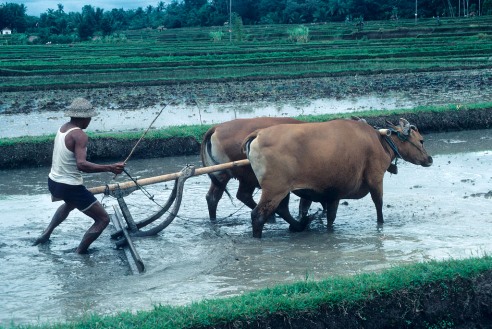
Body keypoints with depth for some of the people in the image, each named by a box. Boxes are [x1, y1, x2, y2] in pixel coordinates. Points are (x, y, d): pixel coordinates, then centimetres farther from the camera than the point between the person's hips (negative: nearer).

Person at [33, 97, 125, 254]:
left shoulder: (63, 128, 4)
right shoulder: (79, 135, -22)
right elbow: (81, 164, -34)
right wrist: (110, 168, -37)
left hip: (53, 182, 9)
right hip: (70, 187, -9)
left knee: (70, 203, 43)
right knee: (103, 219, -1)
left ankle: (46, 234, 39)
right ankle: (79, 254, -1)